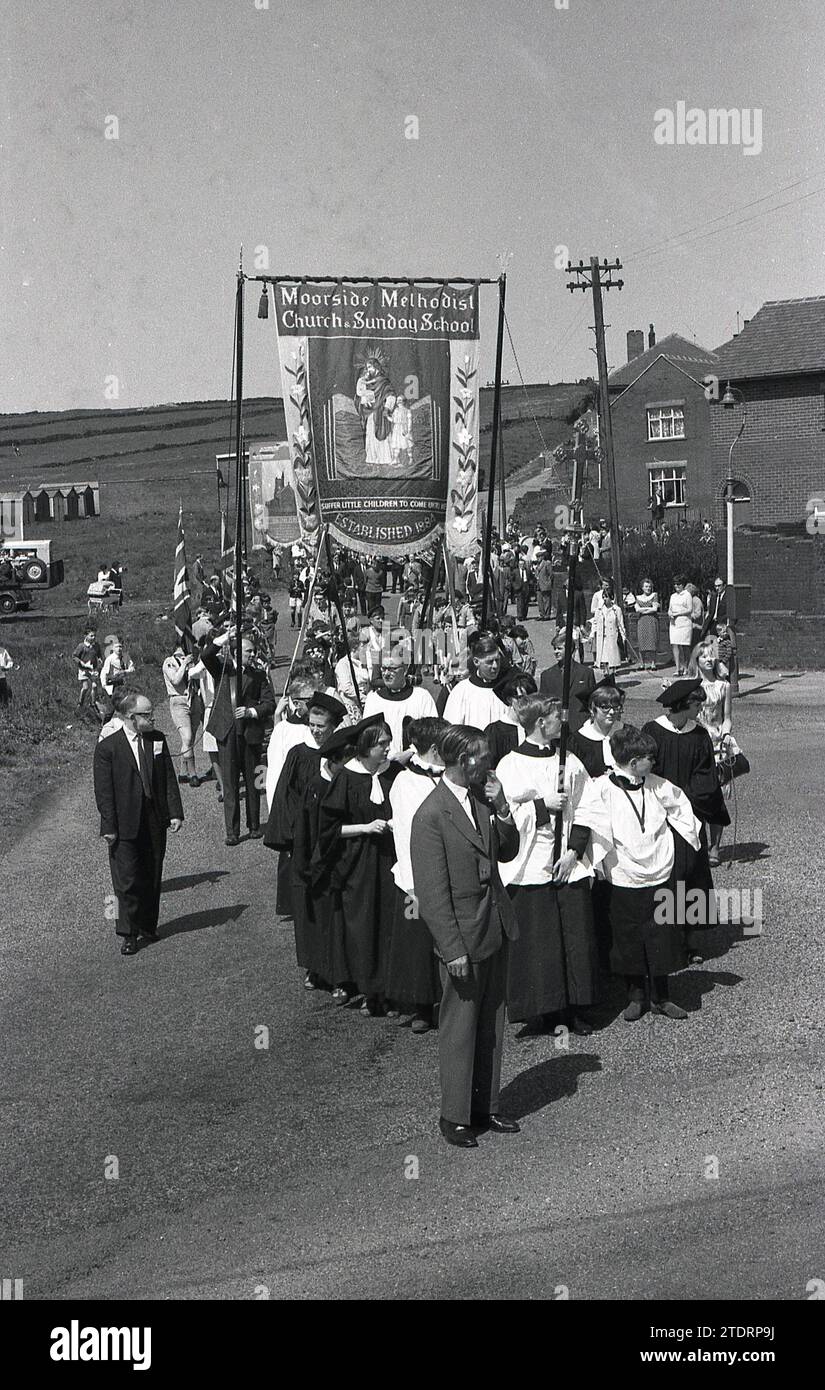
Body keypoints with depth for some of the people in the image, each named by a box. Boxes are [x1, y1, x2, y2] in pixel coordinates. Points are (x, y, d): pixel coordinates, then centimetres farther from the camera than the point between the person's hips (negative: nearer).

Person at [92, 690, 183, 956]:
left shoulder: (157, 740, 3)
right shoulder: (107, 747, -10)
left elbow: (169, 779, 6)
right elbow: (103, 791, -9)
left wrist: (175, 812, 0)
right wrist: (109, 827, -11)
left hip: (155, 823, 4)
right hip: (125, 825, -4)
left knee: (152, 877, 13)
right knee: (127, 881, 0)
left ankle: (148, 925, 29)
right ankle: (129, 934, 11)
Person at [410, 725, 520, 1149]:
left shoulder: (481, 799, 5)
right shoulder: (431, 815, -18)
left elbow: (507, 852, 13)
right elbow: (432, 892, -18)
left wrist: (501, 810, -4)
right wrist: (453, 950, -18)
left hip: (495, 929, 8)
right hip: (463, 937, -7)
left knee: (491, 1026, 16)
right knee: (460, 1029, 6)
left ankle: (485, 1108, 29)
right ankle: (455, 1117, 20)